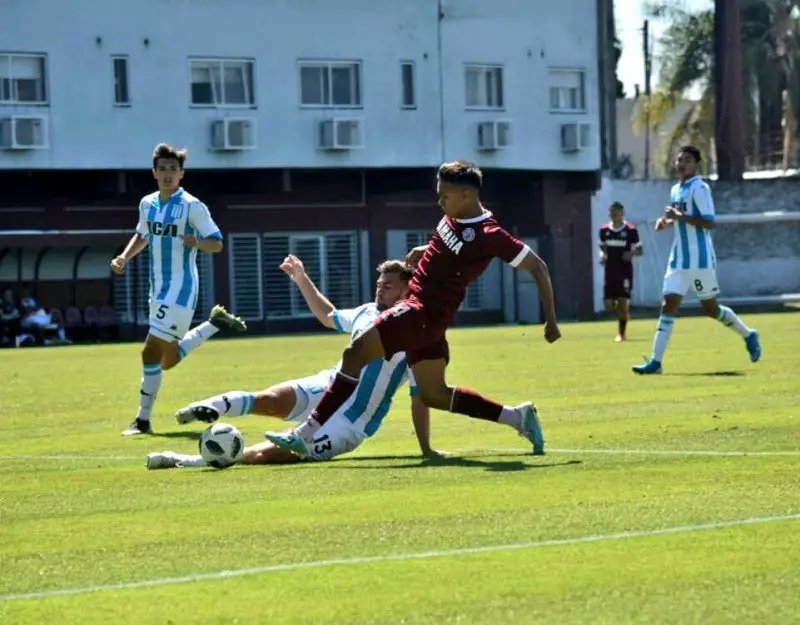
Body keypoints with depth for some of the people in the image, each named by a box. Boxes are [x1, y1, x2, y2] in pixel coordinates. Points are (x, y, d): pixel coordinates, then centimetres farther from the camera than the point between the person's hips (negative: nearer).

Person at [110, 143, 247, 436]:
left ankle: (143, 420, -6)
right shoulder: (147, 204, 7)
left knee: (152, 352, -15)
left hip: (181, 288, -8)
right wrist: (124, 257, 8)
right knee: (168, 359, 18)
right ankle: (216, 321, 35)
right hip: (158, 288, 8)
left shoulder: (192, 206, -13)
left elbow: (216, 243, -12)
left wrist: (196, 242, -32)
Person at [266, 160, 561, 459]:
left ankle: (308, 433, -18)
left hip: (426, 311, -10)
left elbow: (537, 267, -11)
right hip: (420, 307, 10)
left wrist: (550, 320, -11)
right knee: (434, 394, 16)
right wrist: (424, 251, 13)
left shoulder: (490, 235, -17)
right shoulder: (455, 217, 7)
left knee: (356, 352, -17)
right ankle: (517, 416, 21)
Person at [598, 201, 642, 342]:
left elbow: (639, 250, 0)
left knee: (622, 302, -8)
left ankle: (621, 333, 2)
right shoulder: (604, 230, 6)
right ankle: (625, 313, 31)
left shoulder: (631, 230, -6)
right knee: (608, 305, 0)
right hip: (610, 272, 4)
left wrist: (631, 253, -21)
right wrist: (602, 255, -1)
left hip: (625, 272, -4)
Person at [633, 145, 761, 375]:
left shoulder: (699, 188, -12)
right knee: (668, 305, -4)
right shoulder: (676, 189, 13)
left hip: (700, 260, -7)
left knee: (711, 308, 5)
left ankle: (749, 336, 28)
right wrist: (666, 222, 9)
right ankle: (655, 361, -8)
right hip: (679, 261, 7)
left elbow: (709, 223, -20)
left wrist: (680, 217, -25)